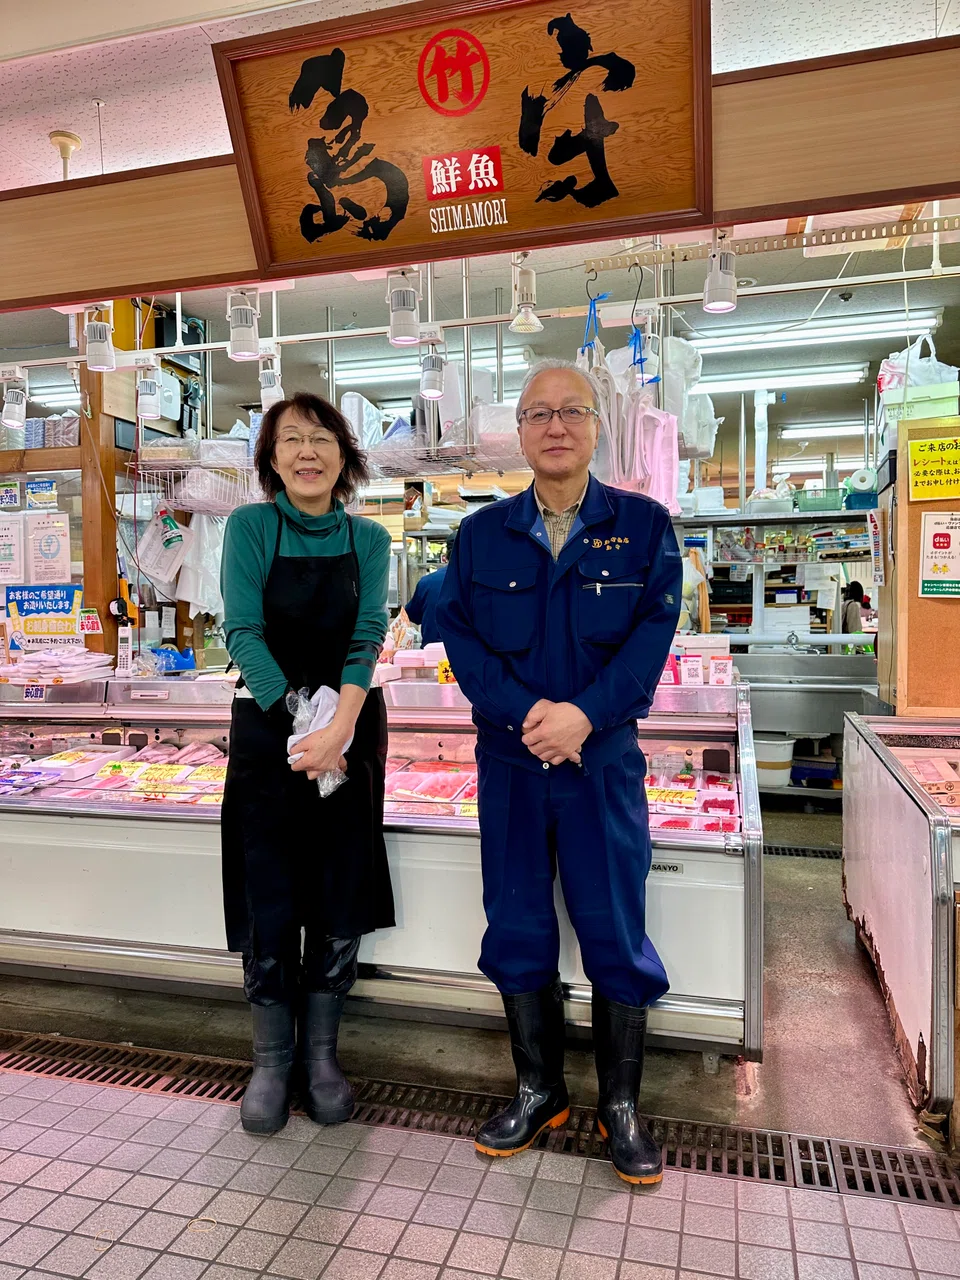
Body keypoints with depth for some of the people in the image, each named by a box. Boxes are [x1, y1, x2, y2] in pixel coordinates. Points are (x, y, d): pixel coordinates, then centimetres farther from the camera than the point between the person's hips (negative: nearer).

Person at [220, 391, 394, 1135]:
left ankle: (322, 1055, 26)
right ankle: (271, 1062, 23)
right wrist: (304, 721, -21)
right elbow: (243, 632, -11)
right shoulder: (251, 528, -2)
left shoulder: (368, 540, 4)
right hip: (267, 726, -2)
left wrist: (341, 724, -23)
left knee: (341, 902, 7)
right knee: (268, 900, 4)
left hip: (353, 728, 2)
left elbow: (368, 635, -7)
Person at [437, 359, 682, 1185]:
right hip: (507, 761, 2)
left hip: (605, 760, -1)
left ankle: (622, 1105, 29)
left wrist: (584, 714, -20)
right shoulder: (481, 533, 5)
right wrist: (527, 712, -17)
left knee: (616, 933, 7)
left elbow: (654, 634, -7)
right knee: (517, 929, 11)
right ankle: (539, 1092, 32)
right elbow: (460, 634, -3)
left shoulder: (645, 525, 1)